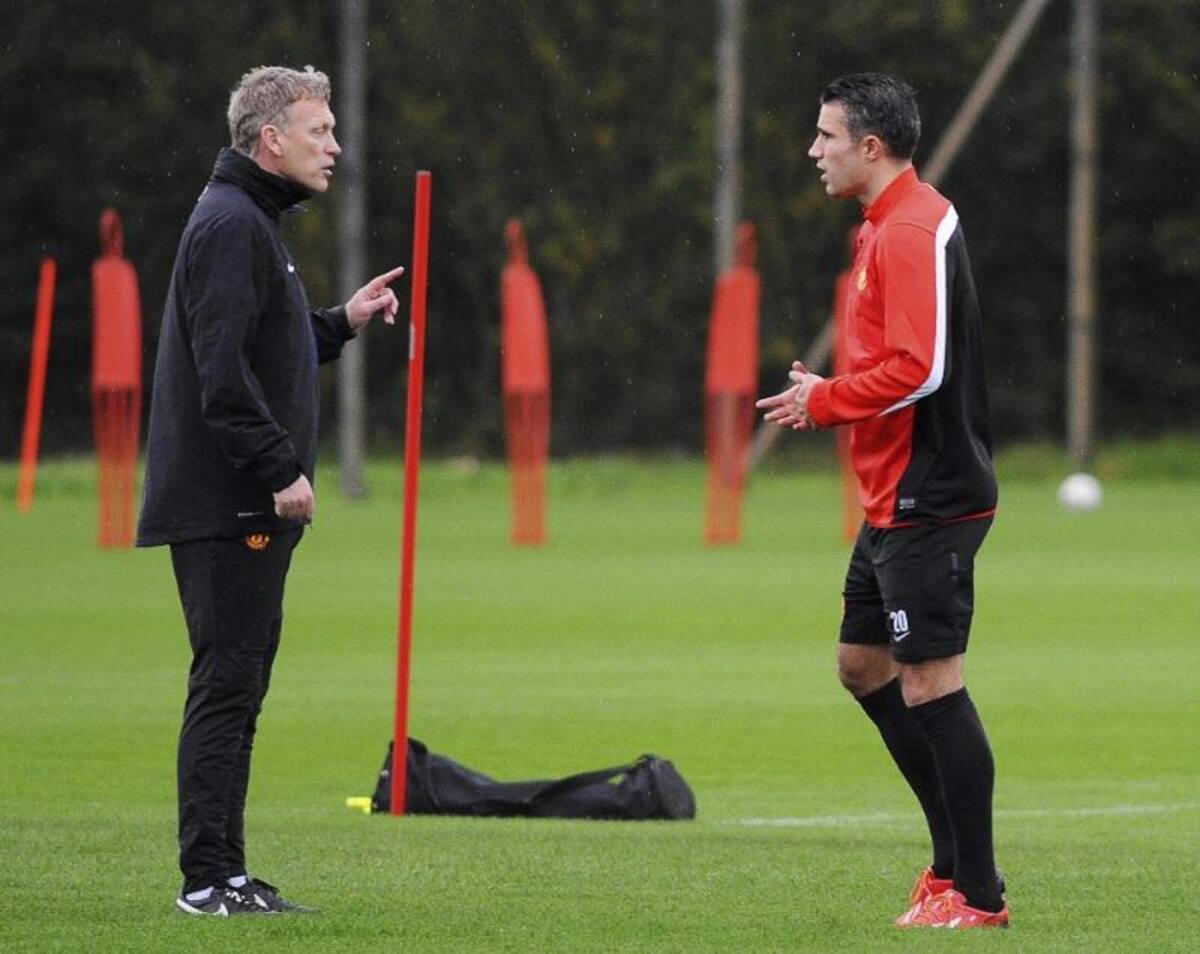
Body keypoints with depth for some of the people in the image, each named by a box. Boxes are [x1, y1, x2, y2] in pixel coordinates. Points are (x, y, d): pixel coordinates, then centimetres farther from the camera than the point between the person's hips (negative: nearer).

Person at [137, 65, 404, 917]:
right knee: (227, 685, -9)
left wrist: (339, 323, 15)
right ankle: (209, 878, -7)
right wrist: (281, 469, -22)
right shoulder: (231, 226, -13)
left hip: (249, 509, 11)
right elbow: (222, 370, -22)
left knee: (237, 687, 11)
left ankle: (224, 874, 15)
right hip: (227, 504, -11)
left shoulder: (255, 224, 20)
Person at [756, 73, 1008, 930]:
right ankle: (958, 857, 21)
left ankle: (976, 893, -4)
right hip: (897, 499, 11)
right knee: (864, 664, 17)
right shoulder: (887, 226, 15)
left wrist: (824, 400, -12)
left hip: (928, 500, -11)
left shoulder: (914, 230, -17)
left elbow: (918, 369, -24)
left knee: (930, 681, -8)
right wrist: (829, 397, 7)